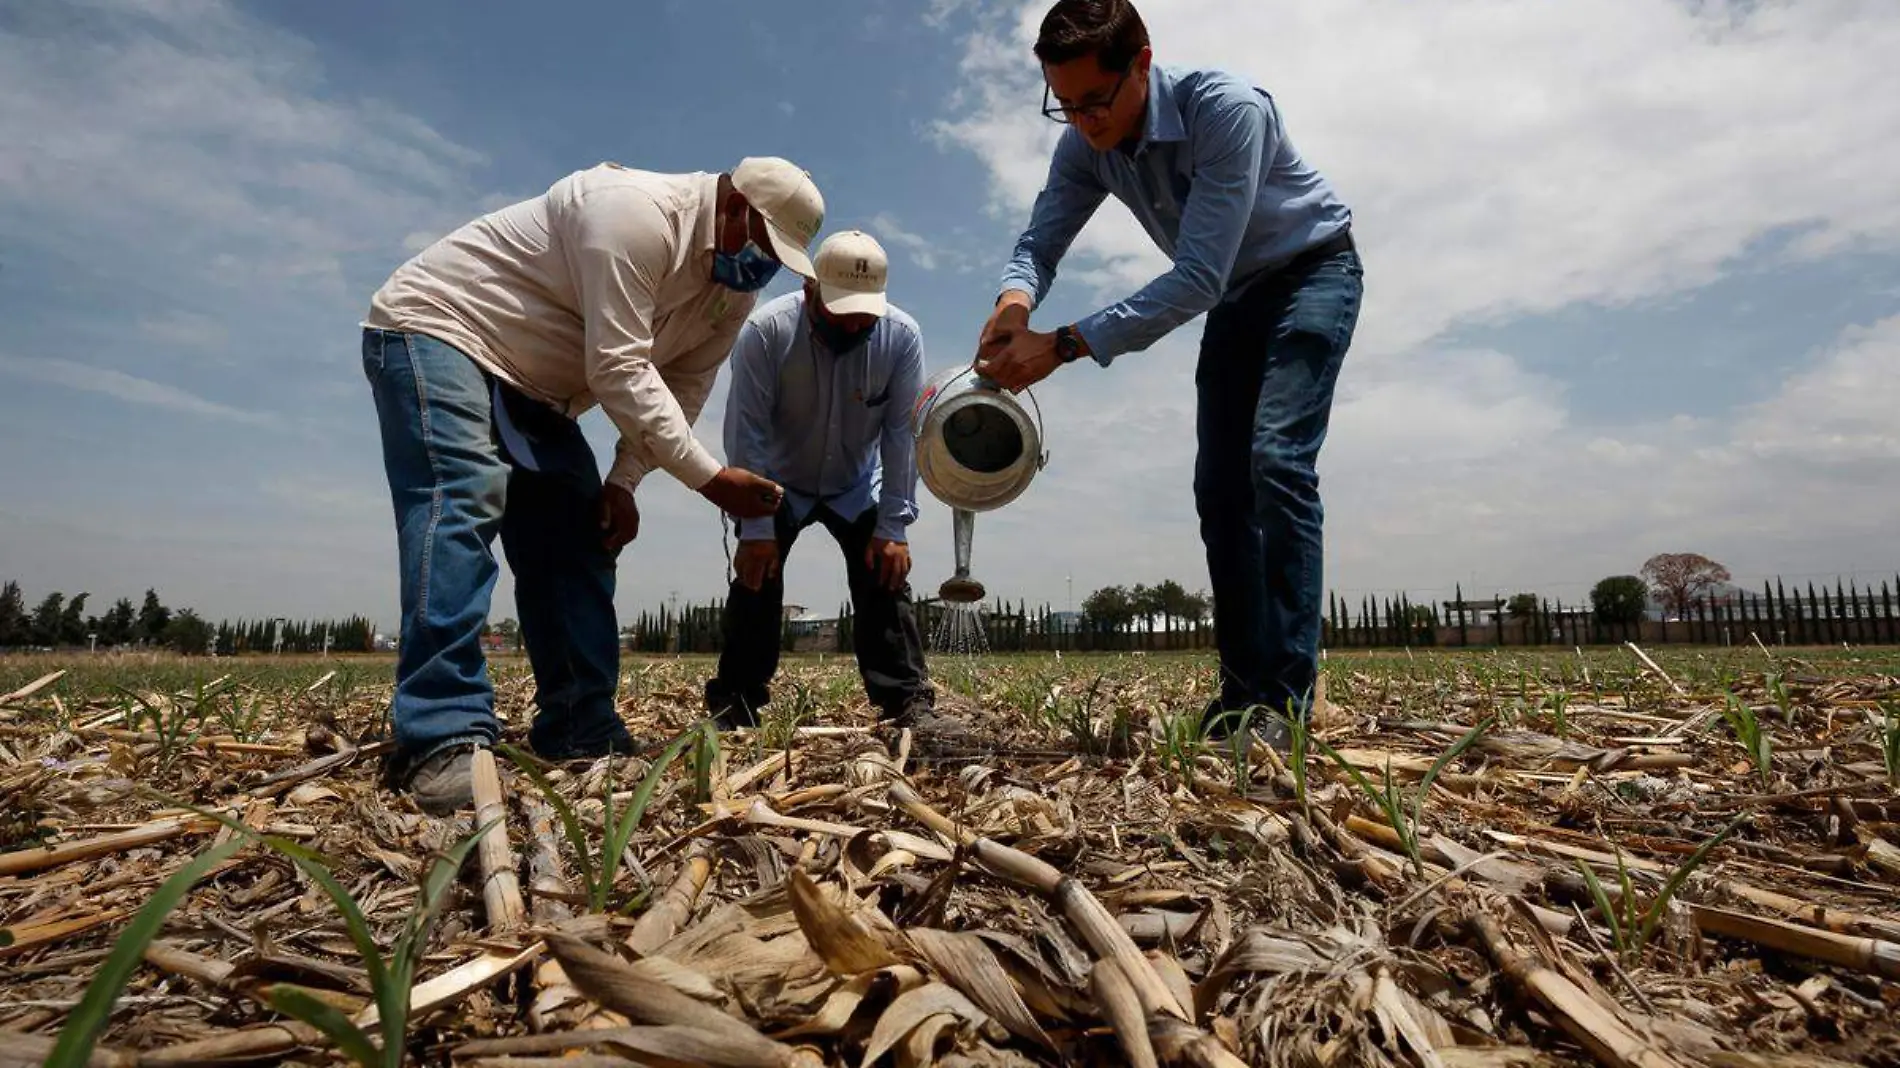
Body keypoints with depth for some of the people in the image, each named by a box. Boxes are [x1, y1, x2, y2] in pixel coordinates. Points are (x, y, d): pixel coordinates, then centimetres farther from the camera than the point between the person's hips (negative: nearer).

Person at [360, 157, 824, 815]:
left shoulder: (737, 286, 1)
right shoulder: (636, 213, -28)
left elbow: (683, 388, -1)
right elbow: (620, 371, -32)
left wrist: (624, 481, -13)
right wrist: (711, 478, -30)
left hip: (531, 388, 9)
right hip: (435, 328, -8)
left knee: (580, 540, 0)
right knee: (462, 505, -28)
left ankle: (580, 736, 3)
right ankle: (443, 744, -32)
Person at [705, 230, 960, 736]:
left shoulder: (902, 337, -24)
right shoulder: (765, 330, -29)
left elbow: (901, 433, -22)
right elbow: (747, 432, -27)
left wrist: (892, 528, -25)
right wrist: (755, 528, -29)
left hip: (857, 488, 1)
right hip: (778, 485, -1)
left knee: (886, 577, -12)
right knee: (756, 585, -10)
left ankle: (909, 704, -9)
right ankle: (732, 711, 0)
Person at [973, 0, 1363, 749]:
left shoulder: (1229, 109, -33)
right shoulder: (1084, 146, -13)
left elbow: (1196, 279, -38)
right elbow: (1039, 242, -13)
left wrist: (1065, 344, -43)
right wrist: (1014, 302, -38)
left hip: (1313, 270, -6)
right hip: (1235, 297, 6)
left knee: (1278, 459, -25)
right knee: (1219, 486, -2)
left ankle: (1284, 699, -23)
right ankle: (1242, 689, 4)